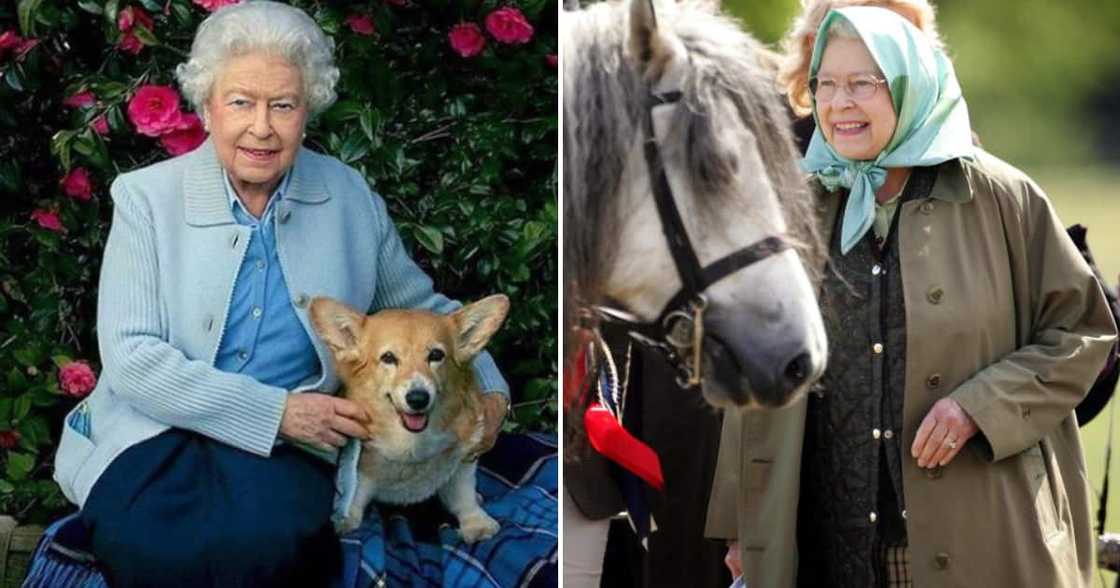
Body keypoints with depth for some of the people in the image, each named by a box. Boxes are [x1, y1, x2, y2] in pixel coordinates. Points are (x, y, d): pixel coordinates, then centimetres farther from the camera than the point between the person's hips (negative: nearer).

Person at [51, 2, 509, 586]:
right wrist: (277, 412, -16)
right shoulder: (146, 197, 0)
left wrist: (489, 392, 4)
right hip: (157, 432, -1)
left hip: (285, 450, 1)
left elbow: (420, 308, 23)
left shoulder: (350, 198, 8)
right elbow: (130, 355, -9)